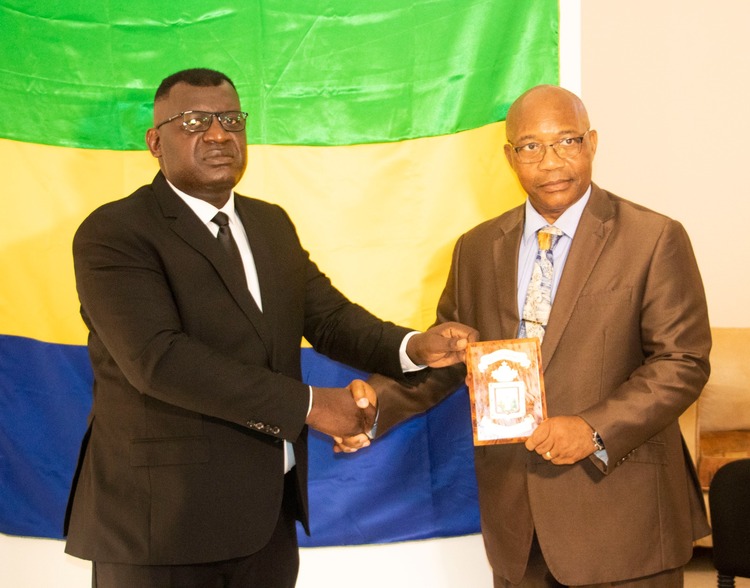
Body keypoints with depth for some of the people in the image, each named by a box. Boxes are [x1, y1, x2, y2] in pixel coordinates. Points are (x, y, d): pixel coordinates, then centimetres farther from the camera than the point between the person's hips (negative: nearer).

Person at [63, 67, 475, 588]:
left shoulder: (271, 224, 14)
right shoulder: (113, 234, -11)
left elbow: (330, 317, 8)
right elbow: (159, 359, -23)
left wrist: (413, 348, -13)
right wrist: (306, 404, -21)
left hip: (269, 513, 7)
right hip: (164, 520, -6)